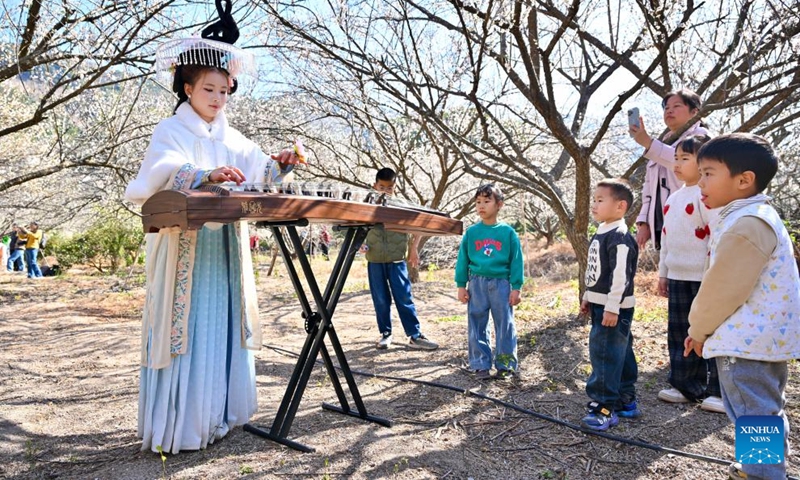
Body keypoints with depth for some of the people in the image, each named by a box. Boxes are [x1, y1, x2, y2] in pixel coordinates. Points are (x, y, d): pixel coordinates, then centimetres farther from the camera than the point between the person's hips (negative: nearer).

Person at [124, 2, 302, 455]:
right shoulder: (171, 131, -3)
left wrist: (280, 165, -15)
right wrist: (207, 175, -40)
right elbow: (162, 173, -22)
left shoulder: (231, 138, 14)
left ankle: (215, 415, 22)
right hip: (185, 250, -6)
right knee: (187, 330, -4)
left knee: (223, 329, 9)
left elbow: (258, 172, 8)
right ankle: (178, 427, 7)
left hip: (227, 250, 6)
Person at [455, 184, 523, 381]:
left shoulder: (508, 232, -2)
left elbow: (516, 261, 0)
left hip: (501, 283, -1)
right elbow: (463, 260, 6)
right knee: (477, 326, 6)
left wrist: (516, 288, -3)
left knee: (505, 325, 4)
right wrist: (461, 285, 3)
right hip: (477, 283, 2)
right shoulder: (471, 232, 2)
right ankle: (481, 365, 18)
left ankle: (506, 365, 18)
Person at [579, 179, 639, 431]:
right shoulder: (600, 234, 14)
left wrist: (612, 307, -24)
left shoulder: (620, 237, -18)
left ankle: (605, 407, 0)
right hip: (600, 305, 10)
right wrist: (588, 297, 22)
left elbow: (621, 275, -23)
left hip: (614, 308, -10)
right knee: (620, 354, 17)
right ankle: (626, 401, 28)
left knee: (605, 354, -8)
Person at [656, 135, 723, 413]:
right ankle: (686, 386, 24)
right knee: (679, 333, 13)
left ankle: (721, 391, 12)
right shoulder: (673, 198, 14)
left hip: (704, 277, -8)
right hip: (678, 277, 8)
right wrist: (663, 272, 18)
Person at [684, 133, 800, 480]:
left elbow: (722, 289, -21)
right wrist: (703, 328, 17)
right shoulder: (756, 217, 12)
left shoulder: (746, 224, -23)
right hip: (763, 335, 11)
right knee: (767, 413, 23)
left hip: (747, 340, -11)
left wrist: (698, 329, -5)